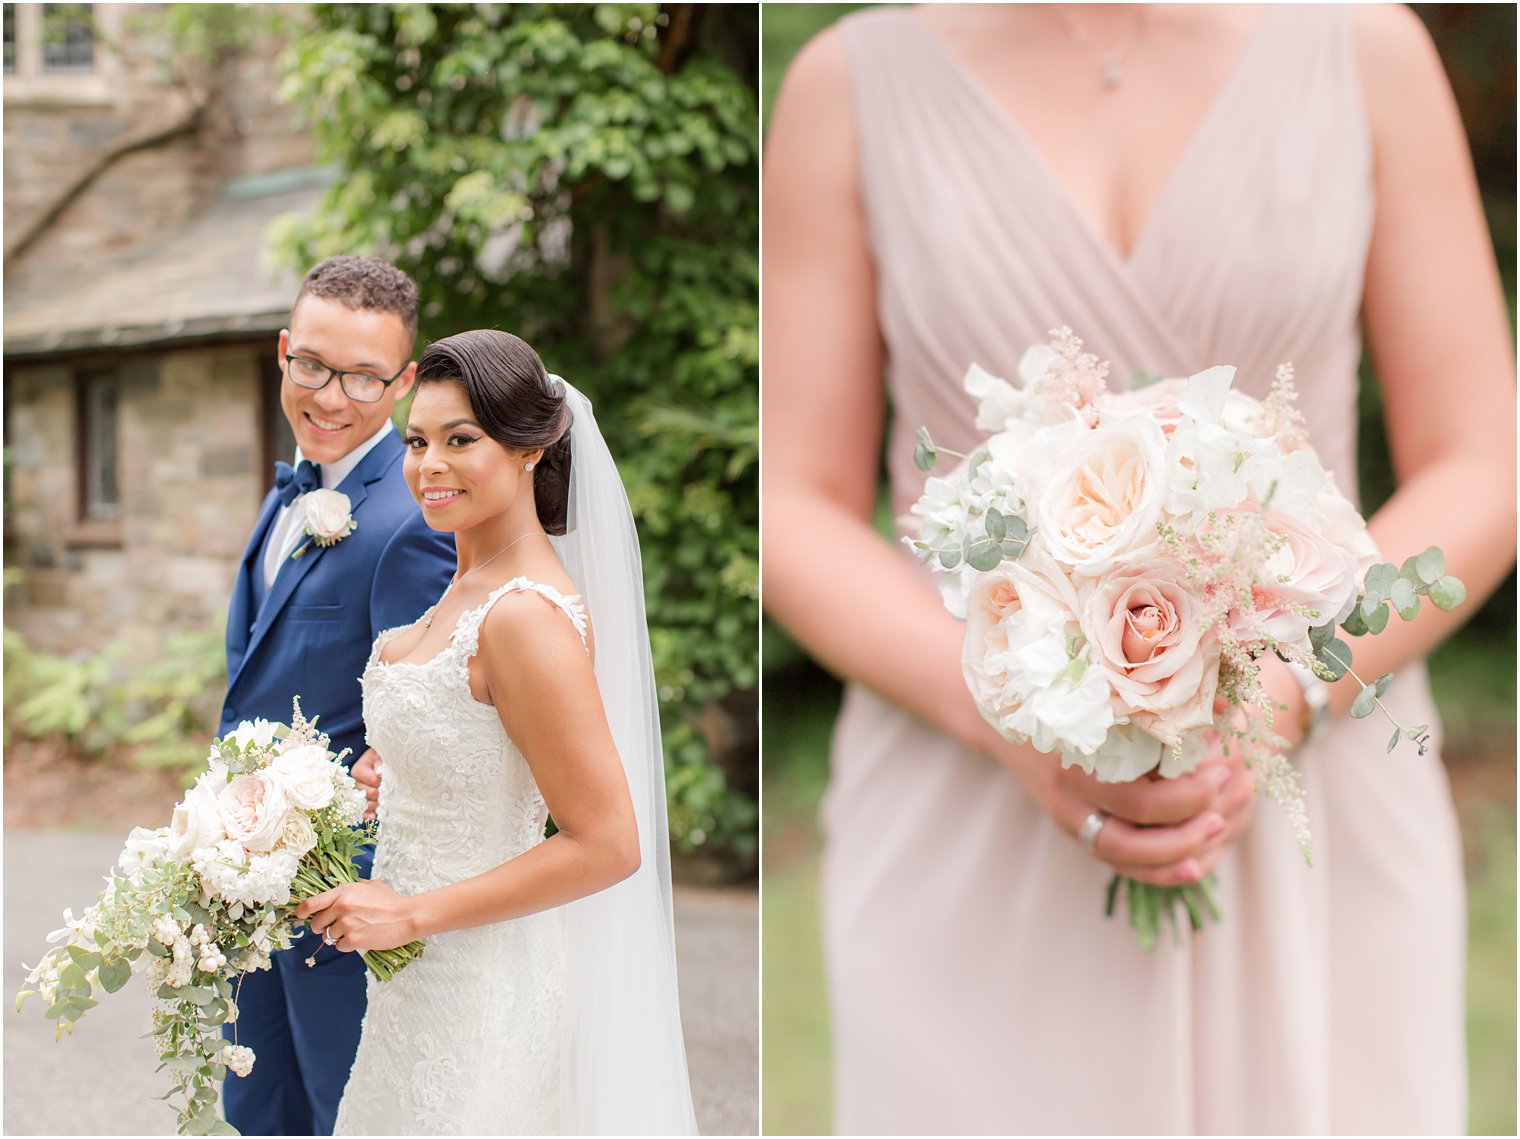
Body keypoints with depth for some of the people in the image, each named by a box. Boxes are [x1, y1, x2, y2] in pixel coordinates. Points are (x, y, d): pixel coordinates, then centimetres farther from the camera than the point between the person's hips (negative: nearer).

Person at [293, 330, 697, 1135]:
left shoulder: (525, 615, -24)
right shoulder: (469, 585, 5)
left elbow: (607, 844, -24)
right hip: (424, 976, 9)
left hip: (480, 986, -9)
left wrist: (412, 915, -20)